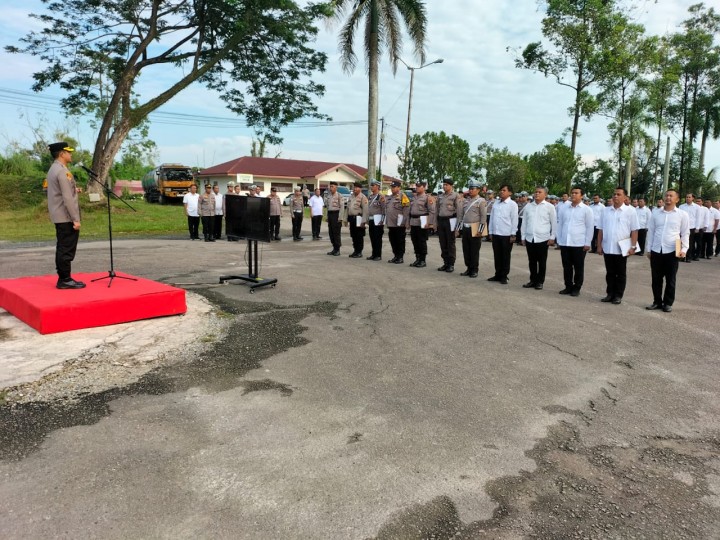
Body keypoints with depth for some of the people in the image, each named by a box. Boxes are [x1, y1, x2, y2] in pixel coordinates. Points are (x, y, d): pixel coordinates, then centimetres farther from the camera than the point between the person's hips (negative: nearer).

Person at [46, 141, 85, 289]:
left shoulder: (53, 169, 15)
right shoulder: (63, 171, -17)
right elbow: (67, 198, -21)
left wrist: (73, 190, 11)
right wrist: (76, 219, -21)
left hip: (59, 216, 10)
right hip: (66, 217, -10)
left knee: (62, 248, 13)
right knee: (67, 249, -5)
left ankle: (63, 278, 20)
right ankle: (65, 280, -1)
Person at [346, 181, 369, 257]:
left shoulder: (363, 197, -9)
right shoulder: (351, 196, 14)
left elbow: (365, 210, -14)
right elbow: (348, 208, 19)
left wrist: (363, 221, -19)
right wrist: (347, 219, 16)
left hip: (358, 218, -7)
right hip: (351, 218, 7)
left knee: (359, 236, 0)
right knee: (353, 236, 12)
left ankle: (359, 252, 7)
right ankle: (355, 250, 21)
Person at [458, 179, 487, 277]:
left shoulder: (481, 201, -6)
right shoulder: (466, 200, 14)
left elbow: (483, 216, -10)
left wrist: (480, 230, -15)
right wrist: (459, 228, 15)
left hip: (474, 229, -6)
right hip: (465, 228, 6)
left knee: (474, 251, 1)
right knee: (466, 250, 9)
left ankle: (475, 270, 10)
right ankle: (468, 268, 20)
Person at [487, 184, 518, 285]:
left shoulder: (512, 204, -5)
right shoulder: (496, 203, 10)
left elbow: (514, 220, -7)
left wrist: (513, 235, -9)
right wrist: (490, 232, 11)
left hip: (506, 234, -5)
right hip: (495, 233, 5)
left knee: (505, 256, 5)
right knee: (497, 256, 11)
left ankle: (504, 276, 14)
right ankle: (498, 275, 21)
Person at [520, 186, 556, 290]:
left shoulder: (549, 207, -1)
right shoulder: (528, 206, 7)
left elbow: (554, 223, 0)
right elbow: (524, 222, 11)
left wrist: (552, 237, -4)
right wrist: (523, 237, 9)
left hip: (542, 238, -3)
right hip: (529, 238, 3)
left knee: (542, 262, 6)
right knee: (532, 261, 10)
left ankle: (540, 282, 15)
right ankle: (533, 280, 21)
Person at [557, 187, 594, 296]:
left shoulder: (587, 210, -2)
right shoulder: (565, 209, 12)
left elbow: (590, 227, -3)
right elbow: (560, 225, 15)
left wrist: (587, 243, -7)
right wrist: (559, 240, 10)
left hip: (579, 244, -4)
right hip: (564, 243, 4)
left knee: (578, 268, 5)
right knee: (567, 267, 9)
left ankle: (576, 288, 14)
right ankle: (568, 286, 20)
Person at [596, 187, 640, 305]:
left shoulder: (630, 211, -4)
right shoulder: (606, 210, 6)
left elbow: (634, 231, -5)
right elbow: (601, 230, 8)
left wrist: (633, 246, -10)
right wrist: (599, 245, 5)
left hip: (621, 249, -3)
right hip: (607, 248, 3)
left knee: (620, 274, 7)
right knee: (610, 273, 11)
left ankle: (618, 296, 14)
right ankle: (610, 294, 20)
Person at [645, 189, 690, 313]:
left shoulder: (683, 215, 1)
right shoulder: (656, 214, 7)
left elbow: (685, 234, 2)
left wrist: (684, 249, -8)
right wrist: (649, 249, 8)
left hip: (672, 251, -2)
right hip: (656, 251, 2)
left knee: (670, 280, 5)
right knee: (656, 279, 8)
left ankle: (668, 303, 16)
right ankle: (657, 301, 19)